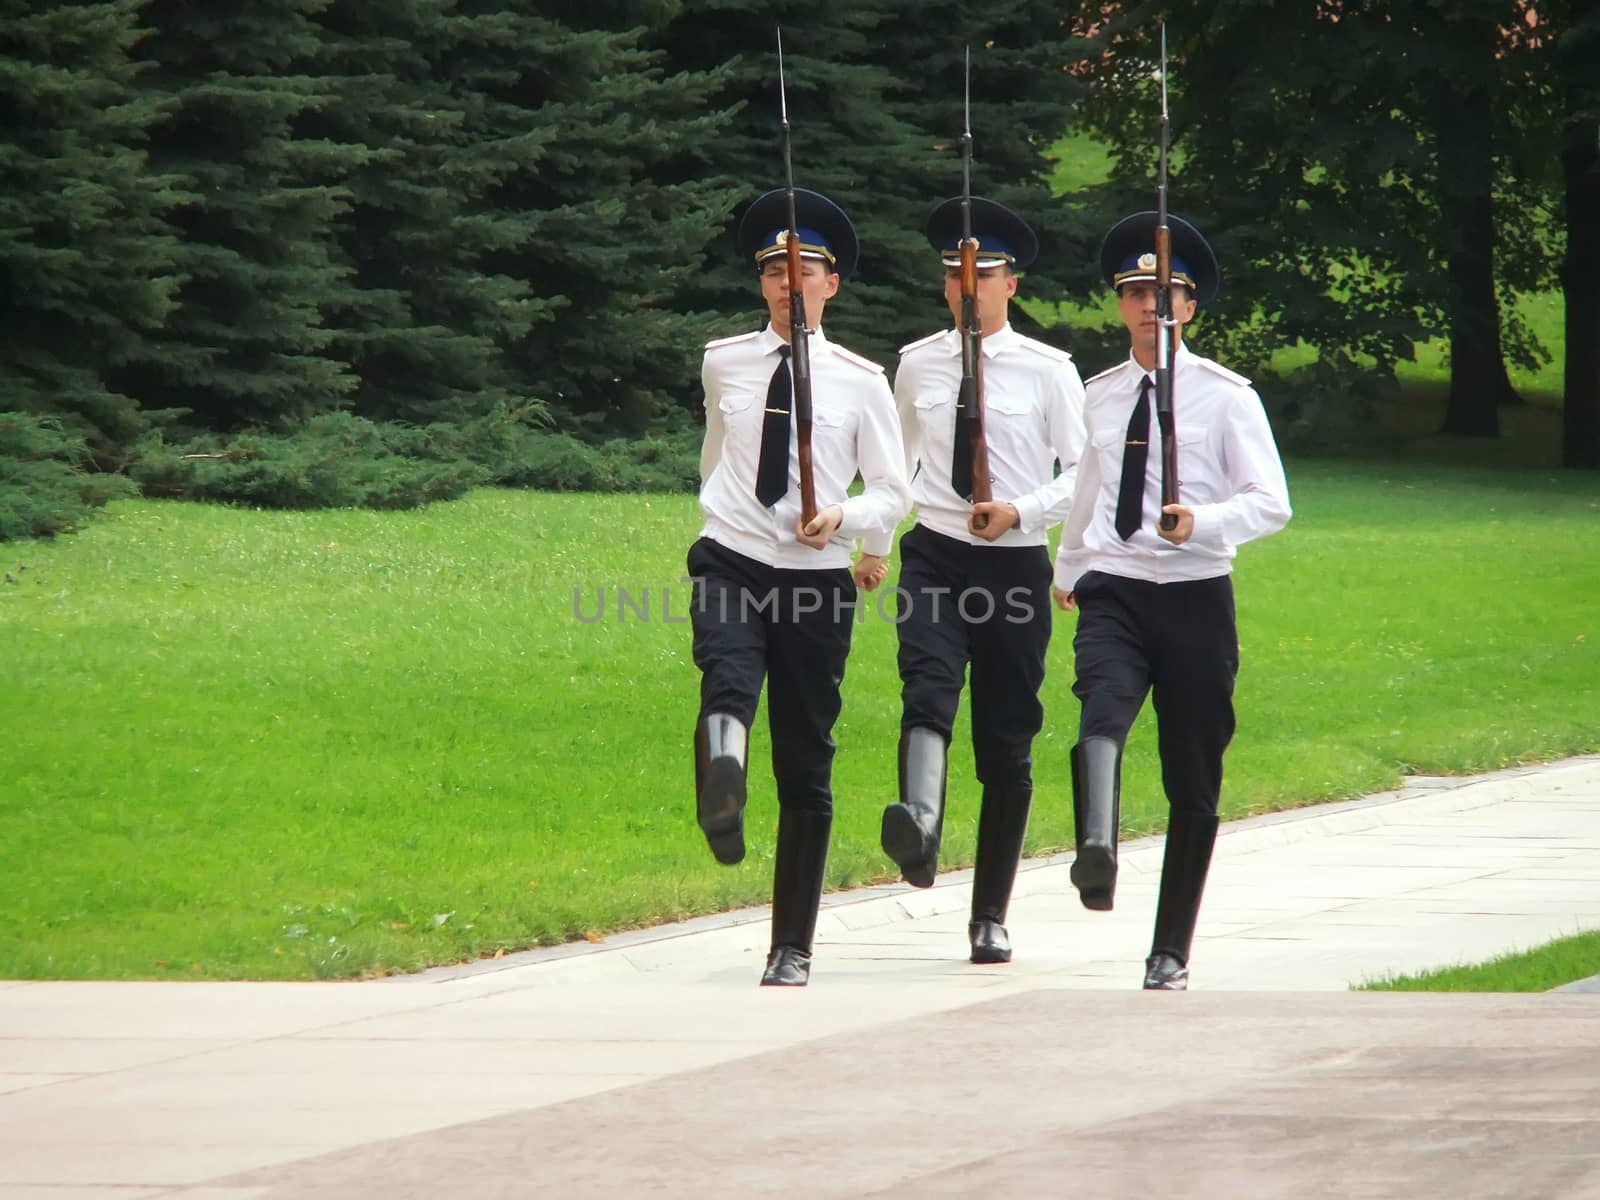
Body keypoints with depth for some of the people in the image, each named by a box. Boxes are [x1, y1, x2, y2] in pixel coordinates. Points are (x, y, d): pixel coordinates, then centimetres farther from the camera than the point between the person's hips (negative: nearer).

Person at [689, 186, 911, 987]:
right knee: (728, 682, -33)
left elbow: (893, 494, 4)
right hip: (732, 566, 0)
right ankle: (721, 782, -64)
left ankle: (792, 947, 13)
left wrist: (846, 516, -15)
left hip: (816, 579, 0)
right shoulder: (724, 365, 8)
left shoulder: (859, 382, 2)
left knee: (805, 766, 4)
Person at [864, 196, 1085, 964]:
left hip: (1015, 565, 0)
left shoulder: (1048, 372, 1)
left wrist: (1020, 511, -15)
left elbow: (1082, 471, 1)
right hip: (935, 556, 0)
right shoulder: (917, 365, 9)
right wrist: (872, 547, 29)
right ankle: (919, 824, -56)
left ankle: (990, 918, 14)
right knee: (928, 690, -29)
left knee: (1006, 746, 5)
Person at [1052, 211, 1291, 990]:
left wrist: (1201, 522, -23)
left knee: (1193, 781, 3)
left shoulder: (1225, 396, 0)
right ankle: (1096, 851, -55)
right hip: (1112, 592, 2)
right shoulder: (1100, 397, 12)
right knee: (1102, 715, -30)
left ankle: (1171, 952, 12)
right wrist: (1066, 569, 38)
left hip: (1196, 596, -2)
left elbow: (1270, 503, -5)